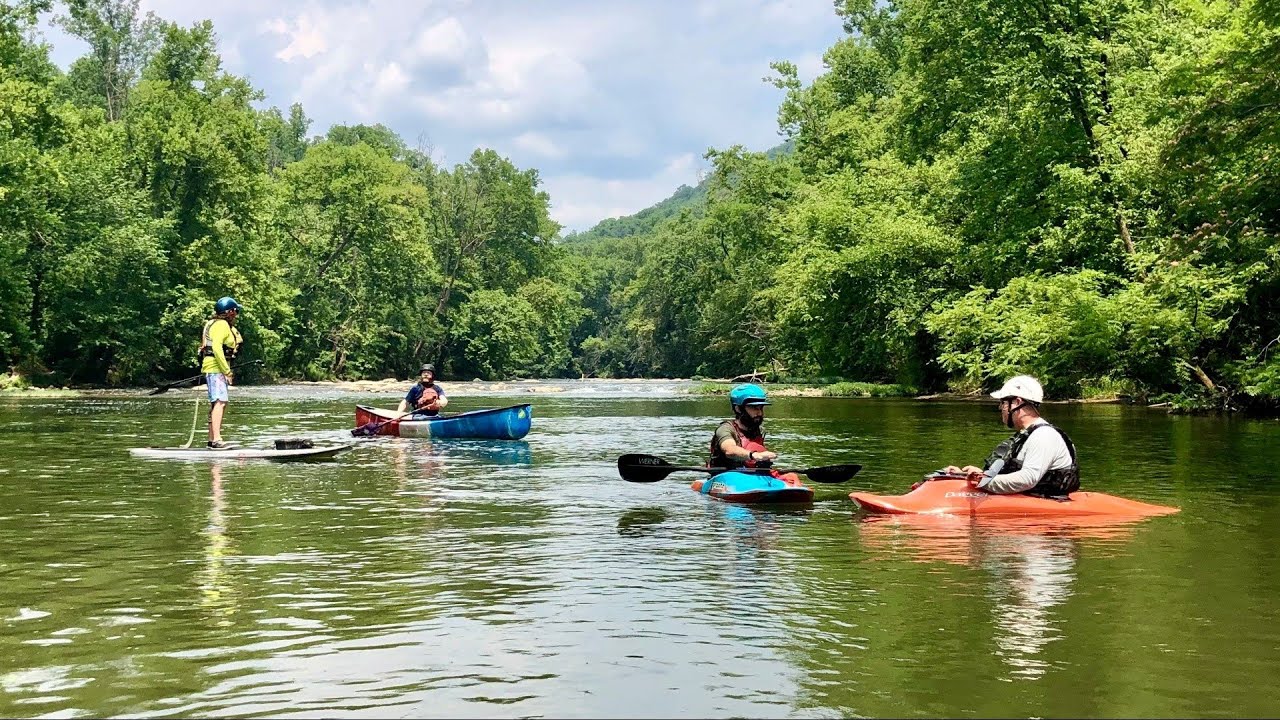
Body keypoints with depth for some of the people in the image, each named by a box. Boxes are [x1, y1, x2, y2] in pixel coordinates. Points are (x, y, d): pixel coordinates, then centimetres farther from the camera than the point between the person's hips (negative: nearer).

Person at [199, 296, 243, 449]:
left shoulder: (226, 326, 19)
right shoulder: (222, 325, -12)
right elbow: (216, 348, -23)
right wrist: (227, 371, -20)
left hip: (218, 369, 11)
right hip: (215, 367, -11)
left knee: (217, 403, 16)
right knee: (220, 402, -19)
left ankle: (212, 439, 22)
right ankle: (216, 440, -28)